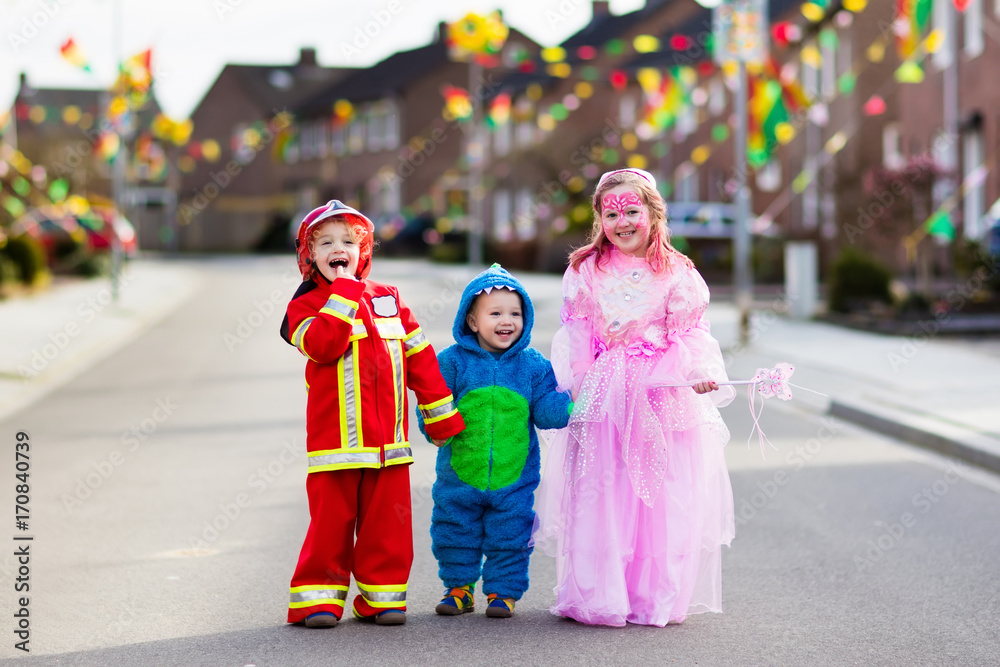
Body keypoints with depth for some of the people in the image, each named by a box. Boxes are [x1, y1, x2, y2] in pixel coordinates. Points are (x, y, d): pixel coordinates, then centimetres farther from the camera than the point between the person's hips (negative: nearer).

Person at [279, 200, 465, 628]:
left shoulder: (387, 299, 13)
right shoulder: (306, 304, 1)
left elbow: (418, 356, 16)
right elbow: (323, 344, -21)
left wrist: (441, 412, 16)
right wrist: (344, 291, -17)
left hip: (388, 438, 4)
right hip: (335, 439, -4)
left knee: (387, 520, 6)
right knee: (331, 519, -2)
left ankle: (382, 595, 16)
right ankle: (318, 596, 8)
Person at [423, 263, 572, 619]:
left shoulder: (532, 365, 1)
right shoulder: (453, 362, -4)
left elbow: (546, 408, -1)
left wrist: (571, 407, -20)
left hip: (514, 478, 0)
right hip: (460, 475, 0)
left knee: (509, 537, 6)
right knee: (455, 533, 11)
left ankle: (503, 591, 21)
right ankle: (459, 588, 29)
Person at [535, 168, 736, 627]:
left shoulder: (677, 273, 5)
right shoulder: (585, 271, 8)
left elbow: (689, 332, 2)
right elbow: (576, 339, 8)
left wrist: (699, 374, -14)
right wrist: (573, 389, -1)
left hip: (664, 396, 0)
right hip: (604, 398, 0)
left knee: (664, 496, 0)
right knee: (600, 495, -1)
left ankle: (659, 597, 10)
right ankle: (598, 598, 7)